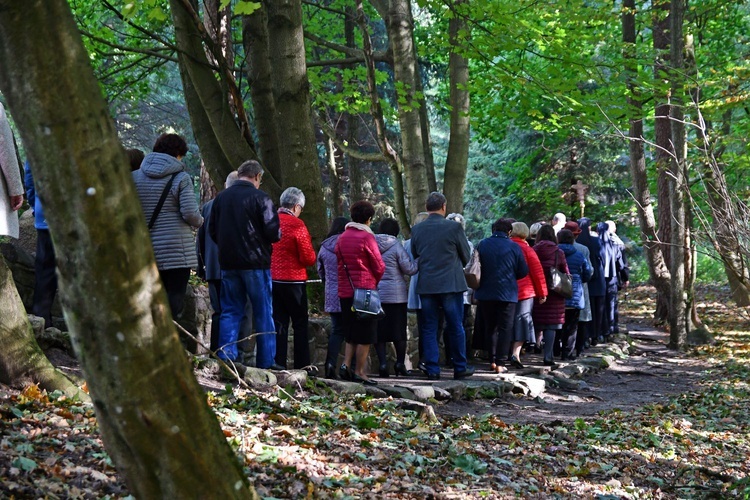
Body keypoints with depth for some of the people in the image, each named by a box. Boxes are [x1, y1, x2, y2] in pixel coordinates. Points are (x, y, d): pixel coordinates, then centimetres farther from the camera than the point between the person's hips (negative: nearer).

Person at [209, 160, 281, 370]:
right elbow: (273, 232, -13)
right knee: (263, 313, 4)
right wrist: (278, 234, 9)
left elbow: (212, 230, 11)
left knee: (230, 311, 10)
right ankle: (266, 361, 7)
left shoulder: (221, 197, 6)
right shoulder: (260, 198, -10)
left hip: (228, 263, 4)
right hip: (255, 263, -4)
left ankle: (226, 357, 1)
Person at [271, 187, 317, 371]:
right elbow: (308, 258, -11)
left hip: (271, 279, 5)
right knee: (300, 323, 6)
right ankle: (302, 364, 6)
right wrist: (311, 255, 9)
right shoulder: (297, 225, -12)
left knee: (278, 322, 8)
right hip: (293, 280, -5)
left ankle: (279, 363, 7)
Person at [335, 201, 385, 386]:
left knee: (351, 333, 17)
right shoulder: (367, 237, -10)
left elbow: (338, 259, 11)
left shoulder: (342, 237, 9)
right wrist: (374, 282, 13)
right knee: (366, 335, 1)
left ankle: (346, 364, 4)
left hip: (345, 292, 6)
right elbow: (379, 267, -6)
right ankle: (359, 372, 0)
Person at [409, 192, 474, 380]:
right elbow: (466, 256, 2)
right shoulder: (454, 227, -9)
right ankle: (460, 368, 14)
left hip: (425, 285, 3)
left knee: (429, 329, 7)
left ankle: (432, 370, 6)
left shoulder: (416, 229, 0)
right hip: (451, 284, -2)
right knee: (455, 328, 8)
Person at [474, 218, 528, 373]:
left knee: (490, 328, 15)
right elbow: (523, 272, -2)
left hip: (486, 293, 3)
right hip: (507, 294, -2)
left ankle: (492, 361, 16)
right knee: (505, 328, 2)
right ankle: (500, 363, -5)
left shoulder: (482, 245, -3)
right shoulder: (514, 247, -7)